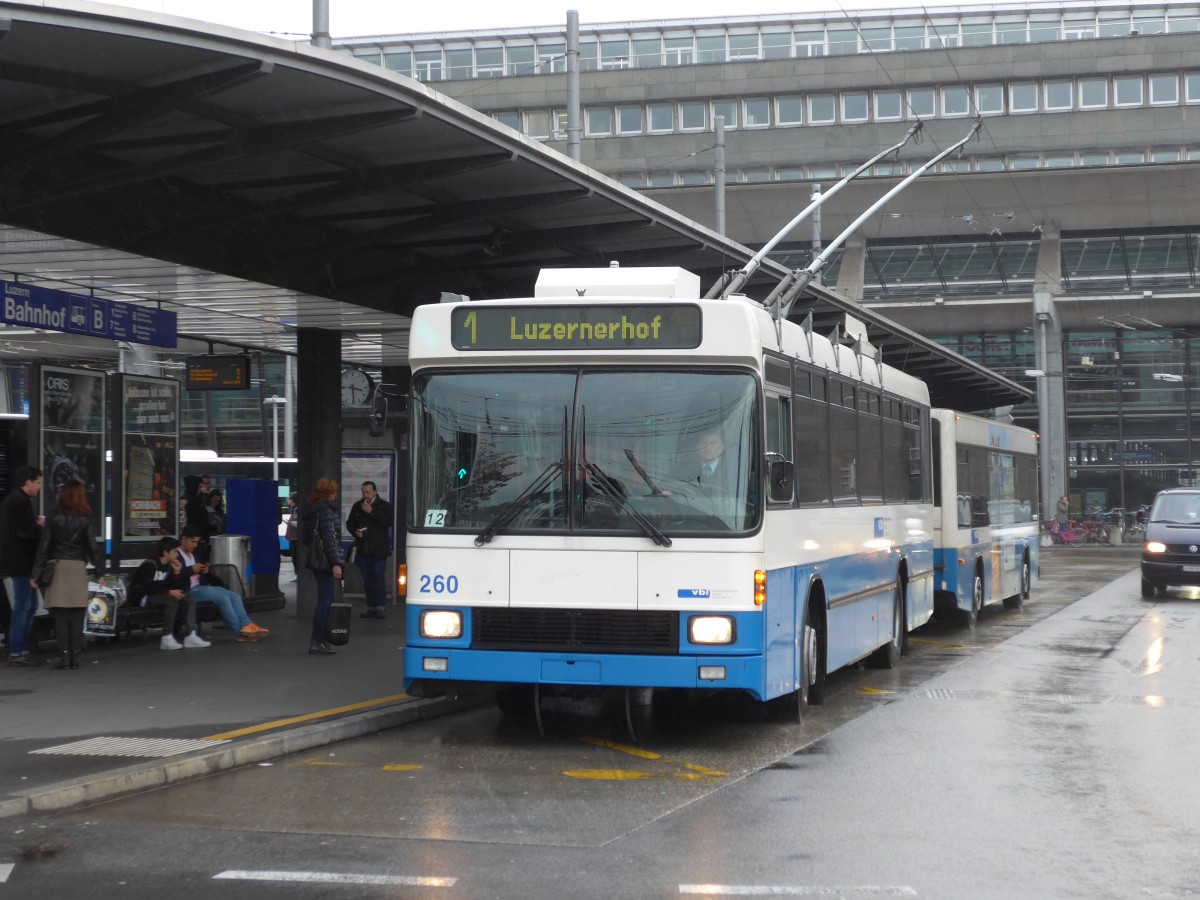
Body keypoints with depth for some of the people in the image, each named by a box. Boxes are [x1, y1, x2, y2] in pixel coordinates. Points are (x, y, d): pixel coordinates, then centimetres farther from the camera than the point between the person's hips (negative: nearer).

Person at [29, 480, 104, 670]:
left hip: (56, 567, 0)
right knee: (77, 616, 4)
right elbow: (93, 547, -2)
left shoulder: (54, 519, 2)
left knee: (61, 615, 1)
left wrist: (35, 574, 2)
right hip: (78, 568, 0)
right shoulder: (85, 520, 0)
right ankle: (74, 656, 3)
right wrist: (100, 572, 5)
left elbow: (43, 548, 0)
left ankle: (64, 656, -3)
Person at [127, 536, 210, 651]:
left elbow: (172, 587, 4)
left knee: (189, 598, -8)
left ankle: (190, 636, -15)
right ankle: (167, 638, -31)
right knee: (172, 600, -33)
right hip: (142, 597, -9)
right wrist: (169, 592, -28)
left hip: (157, 595, 9)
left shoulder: (169, 566, 9)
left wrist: (177, 572, -9)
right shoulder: (149, 565, -17)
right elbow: (148, 588, -26)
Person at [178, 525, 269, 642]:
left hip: (202, 586, 9)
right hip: (189, 591, -9)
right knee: (223, 598, -26)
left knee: (235, 596, -11)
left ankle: (246, 626, -23)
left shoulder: (196, 553, 22)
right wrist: (191, 569, -17)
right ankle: (241, 632, -25)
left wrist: (205, 570, 9)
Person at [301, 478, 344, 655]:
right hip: (325, 561, -10)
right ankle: (317, 641, -7)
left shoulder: (311, 510, 15)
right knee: (324, 601, -7)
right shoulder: (325, 511, -14)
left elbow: (305, 538, 21)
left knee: (325, 600, 14)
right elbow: (329, 539, -19)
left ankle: (320, 640, 15)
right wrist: (336, 563, -21)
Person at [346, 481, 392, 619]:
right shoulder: (357, 506, 12)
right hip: (363, 549, 5)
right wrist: (355, 532, -2)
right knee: (367, 579, 7)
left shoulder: (384, 506, 0)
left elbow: (388, 521, -16)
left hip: (379, 549, -5)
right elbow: (349, 523, 19)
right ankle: (371, 608, 13)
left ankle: (381, 607, -7)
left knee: (379, 577, -9)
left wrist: (371, 512, -16)